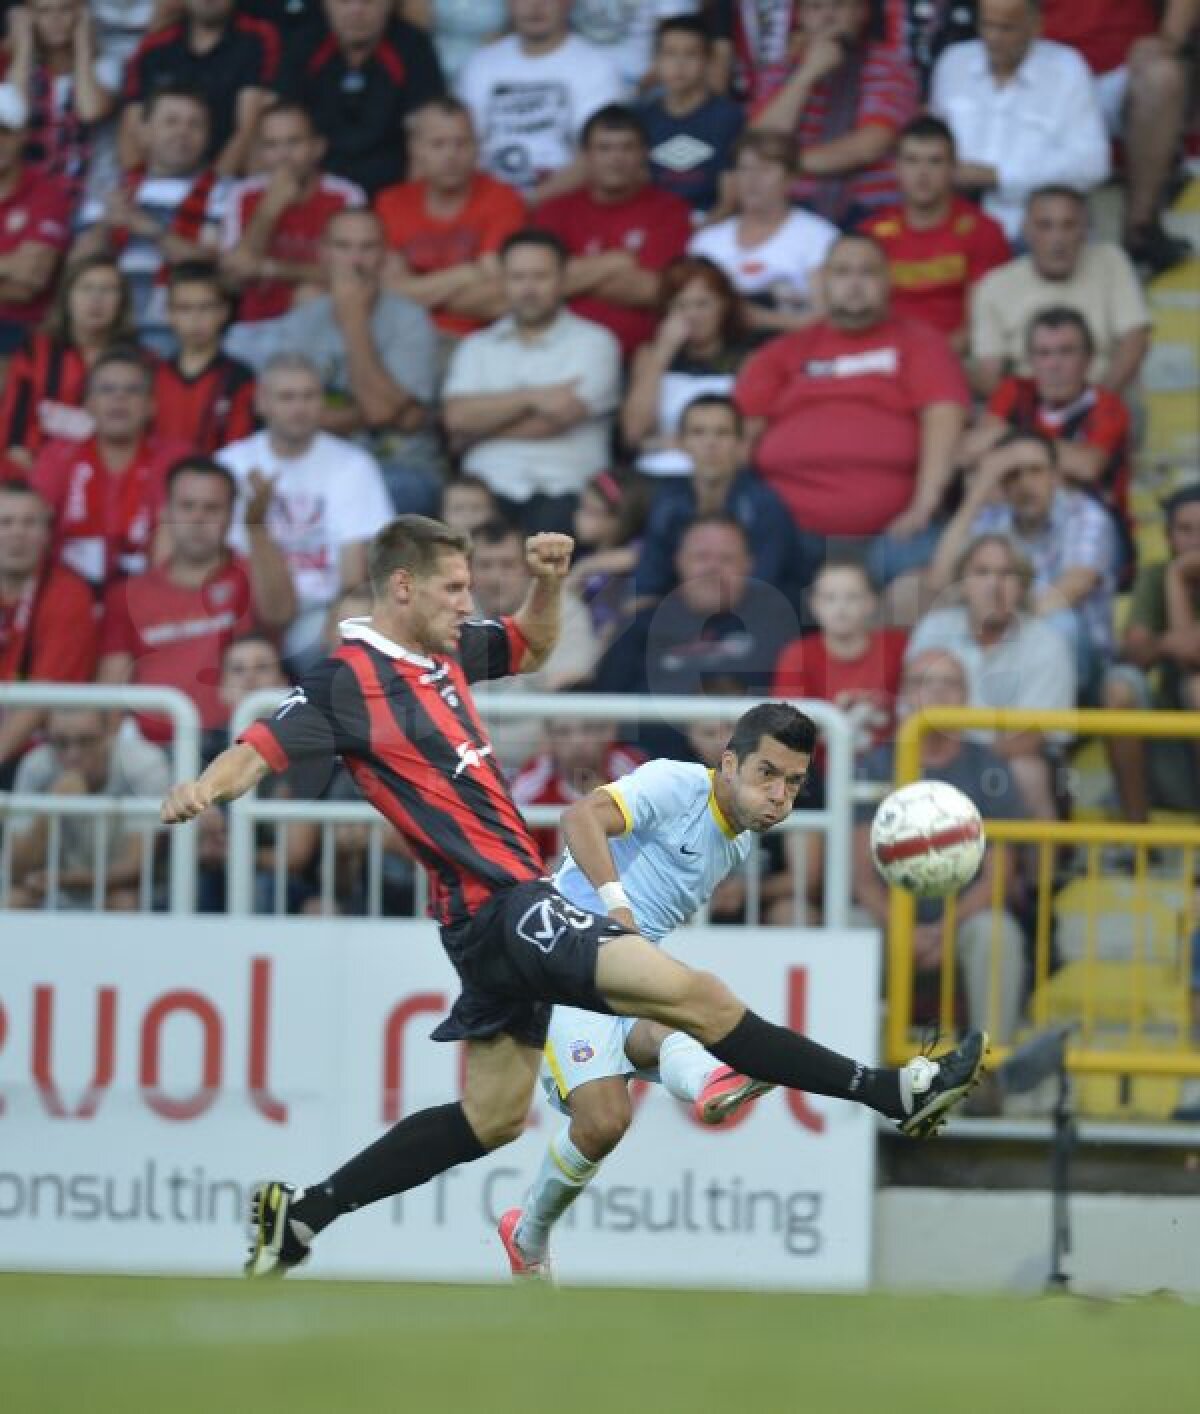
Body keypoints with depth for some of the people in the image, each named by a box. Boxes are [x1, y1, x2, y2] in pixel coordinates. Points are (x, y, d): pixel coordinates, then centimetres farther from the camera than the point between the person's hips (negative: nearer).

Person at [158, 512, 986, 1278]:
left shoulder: (443, 654, 15)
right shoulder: (351, 680, -10)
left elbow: (533, 647, 31)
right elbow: (262, 749, -17)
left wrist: (550, 583, 12)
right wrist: (205, 789, -37)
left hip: (505, 916, 10)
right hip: (503, 905, -10)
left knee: (491, 1118, 18)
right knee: (696, 996, -16)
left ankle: (300, 1212, 22)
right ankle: (895, 1093, -17)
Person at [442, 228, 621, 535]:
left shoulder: (593, 342, 10)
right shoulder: (476, 347, 21)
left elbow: (556, 418, -4)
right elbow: (457, 417, 3)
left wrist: (476, 432, 5)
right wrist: (531, 398, -6)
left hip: (561, 490, -2)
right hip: (487, 489, 2)